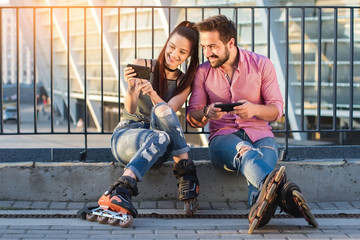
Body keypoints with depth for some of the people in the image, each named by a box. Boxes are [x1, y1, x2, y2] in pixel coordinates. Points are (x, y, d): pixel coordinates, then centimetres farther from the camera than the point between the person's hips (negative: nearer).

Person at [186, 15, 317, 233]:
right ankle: (284, 190, -70)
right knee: (244, 151, -39)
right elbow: (192, 117, 11)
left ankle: (261, 204, -67)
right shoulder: (203, 72, 10)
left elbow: (277, 109, 5)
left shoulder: (262, 64, 6)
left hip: (259, 134, 2)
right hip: (223, 136, -2)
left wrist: (254, 109, -18)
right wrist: (207, 113, -14)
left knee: (266, 154, -37)